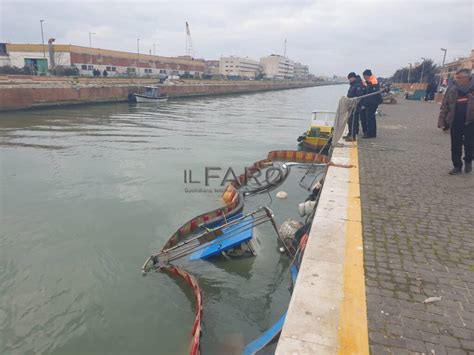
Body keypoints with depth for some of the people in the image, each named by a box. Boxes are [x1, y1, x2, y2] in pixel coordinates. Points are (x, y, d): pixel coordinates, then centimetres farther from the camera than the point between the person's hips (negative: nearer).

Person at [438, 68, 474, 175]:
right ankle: (457, 166, 18)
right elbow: (444, 106, 3)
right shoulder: (452, 89, 0)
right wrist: (441, 120, -3)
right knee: (455, 146, 6)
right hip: (455, 122, 2)